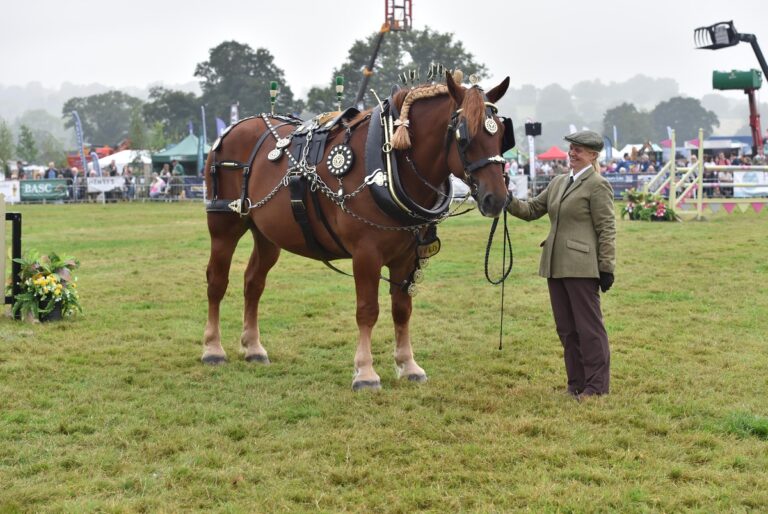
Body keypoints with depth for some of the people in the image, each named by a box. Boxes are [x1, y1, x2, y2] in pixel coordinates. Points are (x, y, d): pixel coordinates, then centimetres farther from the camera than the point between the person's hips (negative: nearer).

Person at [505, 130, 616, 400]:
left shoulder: (597, 185, -7)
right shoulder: (558, 182, 16)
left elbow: (607, 229, -10)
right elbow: (532, 210, 16)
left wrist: (607, 268, -14)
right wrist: (510, 202, -4)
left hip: (582, 266, -8)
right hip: (556, 266, 8)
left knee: (588, 326, -1)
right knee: (566, 328, 12)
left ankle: (597, 385, 7)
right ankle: (577, 383, 20)